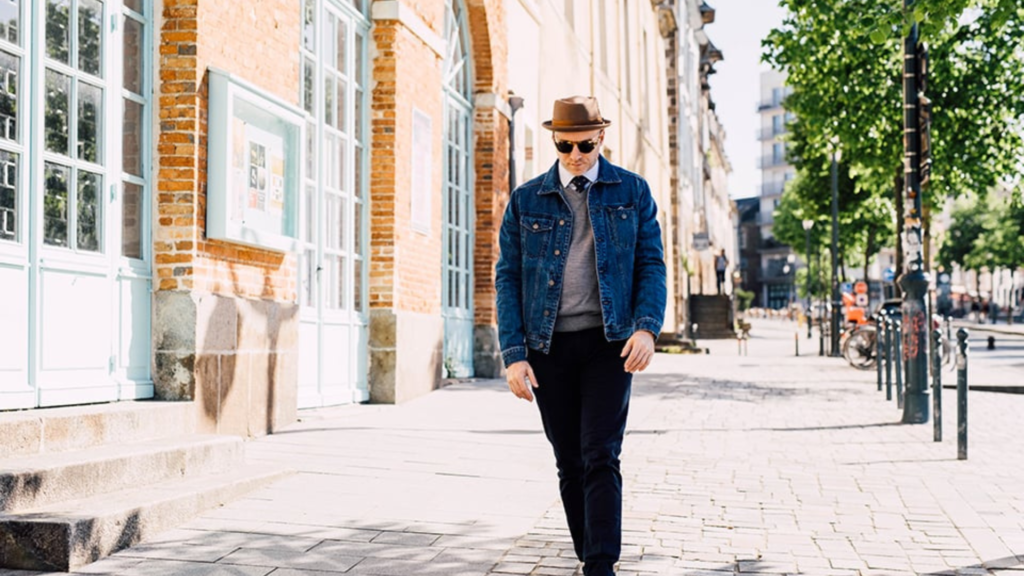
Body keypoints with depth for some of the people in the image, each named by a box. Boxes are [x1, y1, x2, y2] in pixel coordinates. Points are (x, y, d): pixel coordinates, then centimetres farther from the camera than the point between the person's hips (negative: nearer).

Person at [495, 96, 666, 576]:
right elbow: (507, 277, 3)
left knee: (600, 458, -10)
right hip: (548, 345, 2)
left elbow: (651, 263, 4)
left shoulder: (632, 192, 5)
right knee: (570, 464, 7)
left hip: (609, 342, -1)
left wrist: (647, 326, -13)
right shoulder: (526, 199, 5)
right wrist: (514, 354, -6)